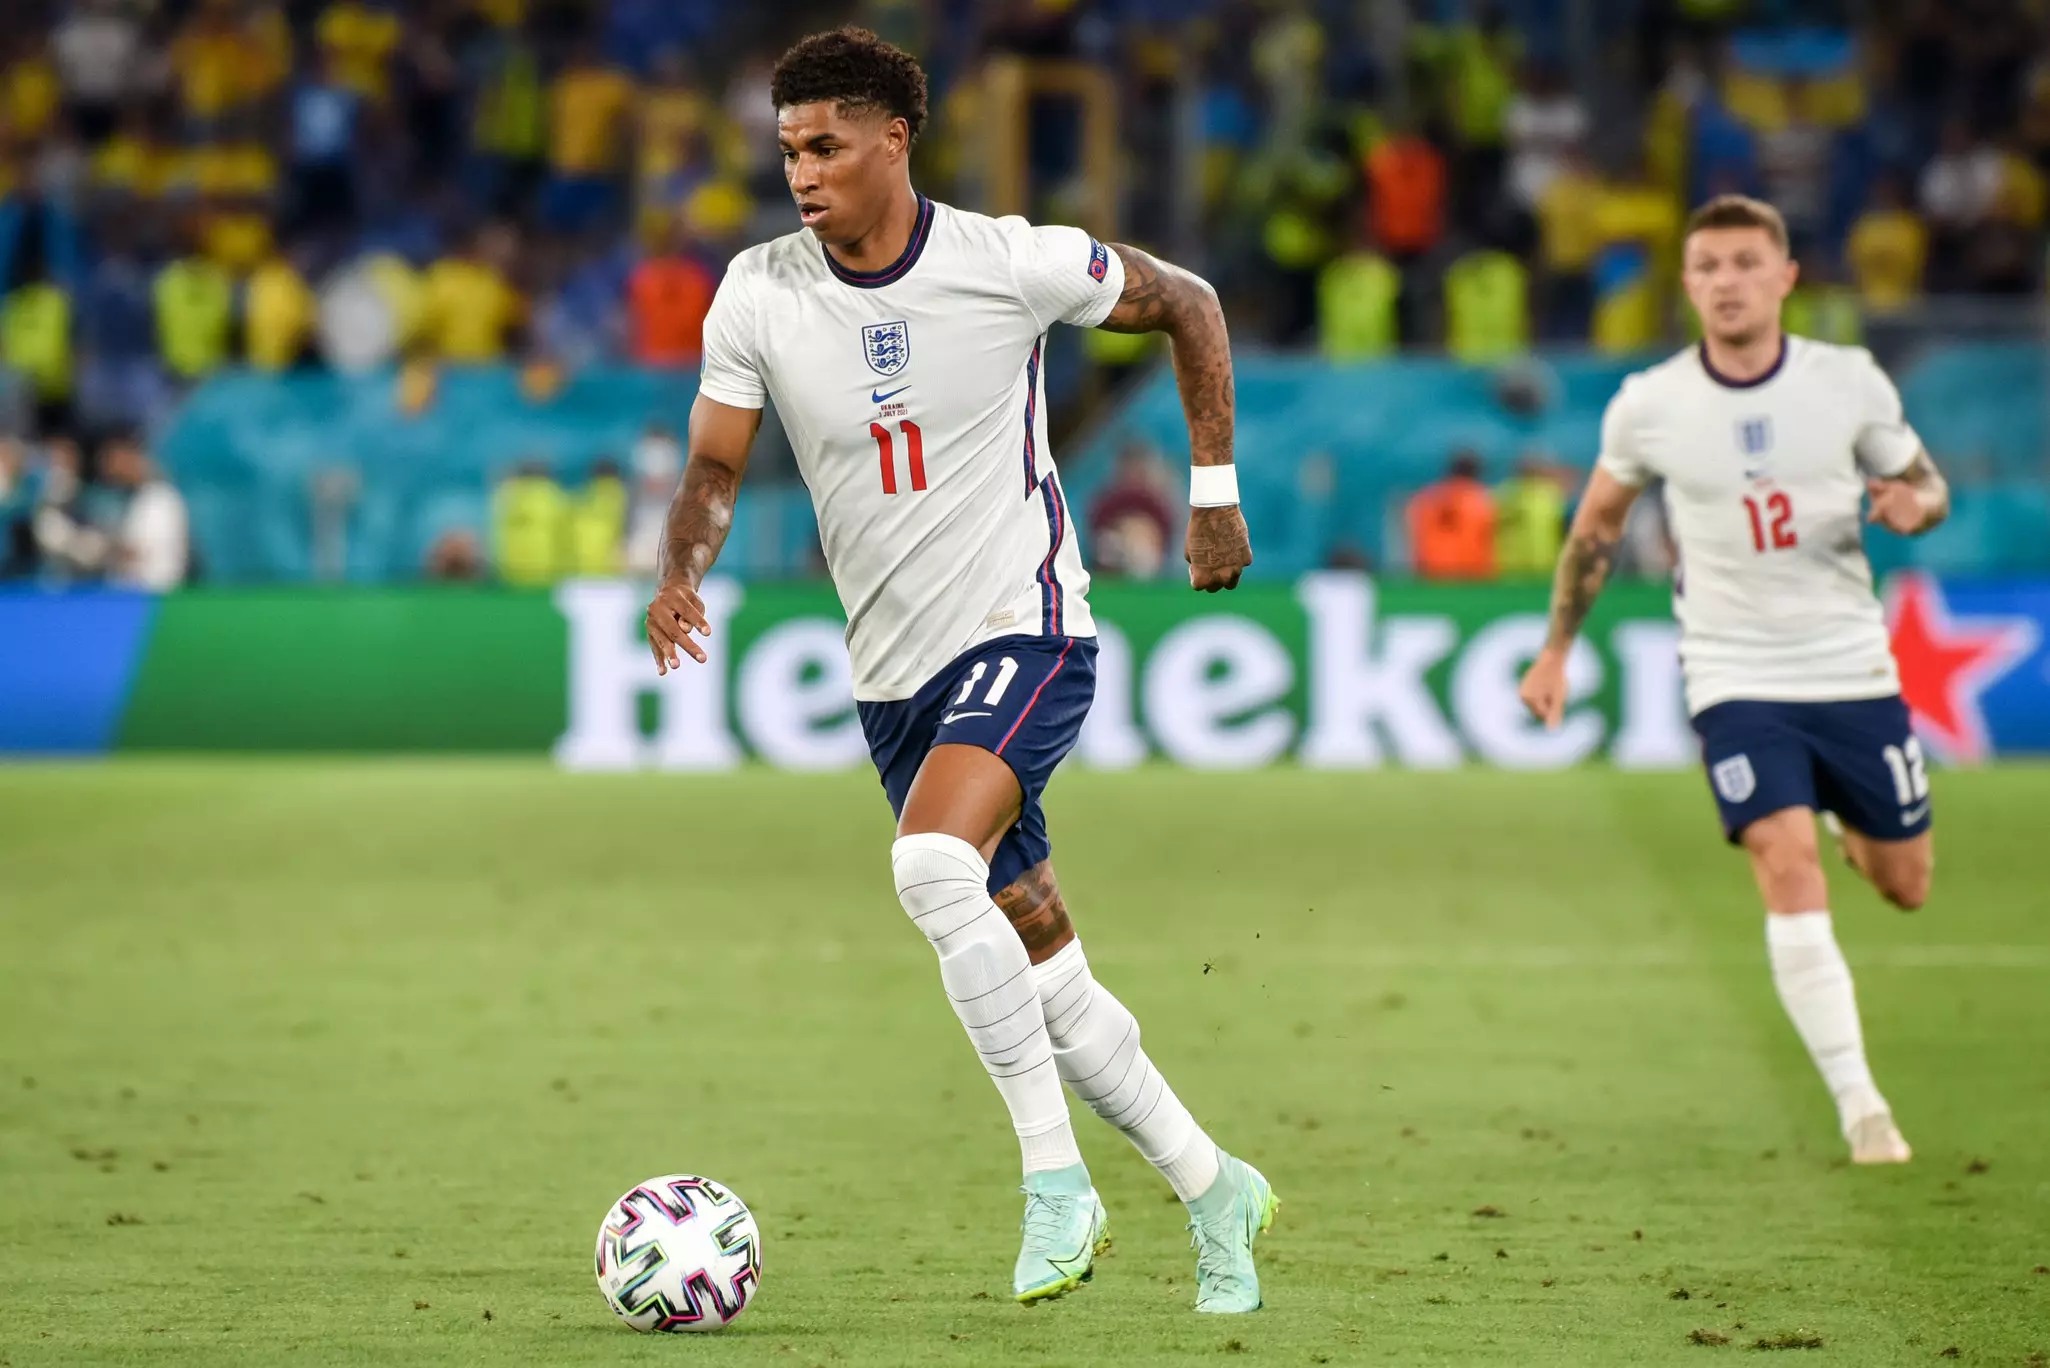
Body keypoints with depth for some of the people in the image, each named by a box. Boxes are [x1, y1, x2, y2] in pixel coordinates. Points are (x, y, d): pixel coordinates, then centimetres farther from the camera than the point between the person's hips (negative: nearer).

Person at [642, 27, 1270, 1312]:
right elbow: (718, 462, 3)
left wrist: (1216, 490, 2)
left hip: (1026, 630, -5)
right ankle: (1214, 1188, 27)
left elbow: (1188, 304, 3)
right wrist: (683, 571, -18)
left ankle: (1056, 1177, -21)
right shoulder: (759, 293, -4)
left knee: (932, 865, -31)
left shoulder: (1010, 263, -13)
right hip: (896, 673, 5)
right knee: (1044, 977, 9)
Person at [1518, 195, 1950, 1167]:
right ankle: (1858, 1105, -16)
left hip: (1853, 670, 2)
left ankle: (1850, 824, 50)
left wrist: (1914, 504, -16)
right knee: (1789, 874, -20)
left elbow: (1924, 481, 9)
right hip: (1735, 680, -2)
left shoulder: (1848, 380, -4)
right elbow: (1597, 524, 11)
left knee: (1905, 886, 12)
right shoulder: (1648, 405, -5)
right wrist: (1556, 649, 10)